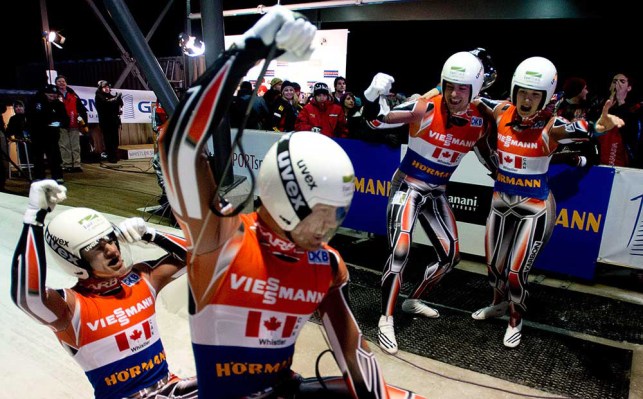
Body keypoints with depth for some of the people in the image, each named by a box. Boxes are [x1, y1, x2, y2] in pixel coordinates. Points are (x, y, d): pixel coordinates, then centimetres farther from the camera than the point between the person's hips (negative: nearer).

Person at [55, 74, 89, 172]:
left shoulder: (73, 94, 16)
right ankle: (67, 165, 1)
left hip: (74, 124, 3)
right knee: (64, 146, -1)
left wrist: (83, 118, 1)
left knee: (76, 145, 3)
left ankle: (76, 164, 5)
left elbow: (81, 107, 12)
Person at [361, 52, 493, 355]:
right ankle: (386, 320, -4)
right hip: (408, 186, -6)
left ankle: (413, 300, 32)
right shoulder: (426, 109, -19)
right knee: (400, 251, -20)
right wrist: (374, 95, -38)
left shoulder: (480, 123, -5)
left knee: (450, 255, 10)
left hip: (436, 193, 6)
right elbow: (376, 118, -20)